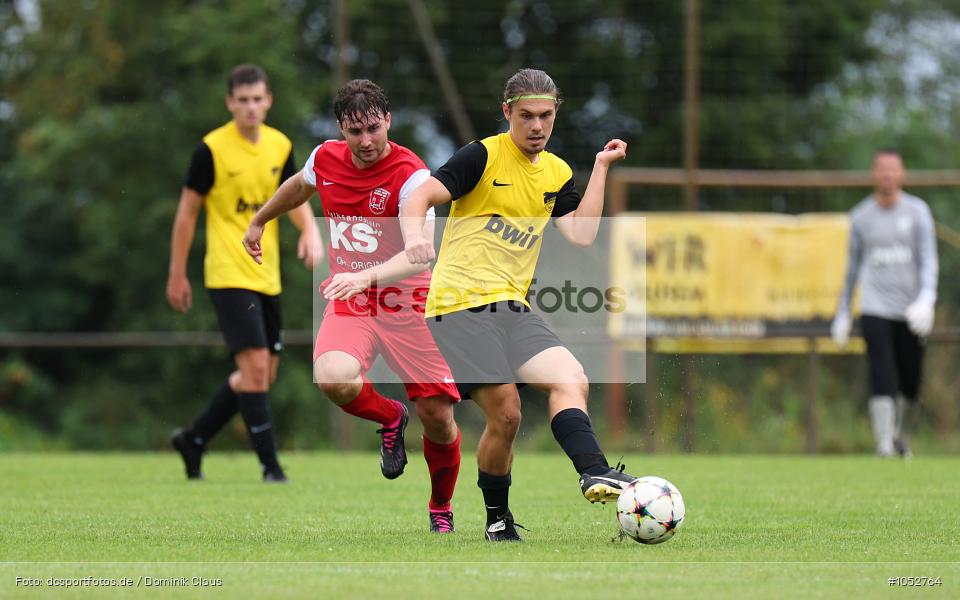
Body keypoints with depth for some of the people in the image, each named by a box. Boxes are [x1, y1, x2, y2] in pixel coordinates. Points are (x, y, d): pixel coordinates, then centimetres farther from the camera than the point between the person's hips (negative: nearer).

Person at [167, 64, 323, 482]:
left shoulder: (280, 146, 7)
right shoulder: (211, 149, -9)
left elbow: (294, 198, 13)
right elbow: (187, 211, -3)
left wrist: (310, 231, -10)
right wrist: (177, 275, -2)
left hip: (267, 276, 7)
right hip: (228, 275, -7)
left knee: (262, 374, 10)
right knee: (255, 365, -15)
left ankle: (193, 439, 26)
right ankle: (270, 464, -9)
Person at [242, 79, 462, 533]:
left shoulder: (411, 176, -18)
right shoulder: (325, 158, -1)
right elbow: (299, 186, 25)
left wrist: (367, 276, -49)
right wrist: (258, 222, 38)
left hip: (405, 303, -3)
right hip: (347, 301, 3)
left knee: (437, 418, -6)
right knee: (333, 378, -29)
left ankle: (441, 509, 25)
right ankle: (389, 418, 7)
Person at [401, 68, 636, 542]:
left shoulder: (556, 173, 14)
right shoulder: (483, 156, -4)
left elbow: (581, 234, 2)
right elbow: (416, 199, -11)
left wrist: (602, 168, 3)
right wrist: (415, 235, -32)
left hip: (512, 307, 6)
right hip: (461, 303, -6)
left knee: (570, 378, -17)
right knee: (505, 414, -13)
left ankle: (592, 472, -33)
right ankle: (497, 520, 3)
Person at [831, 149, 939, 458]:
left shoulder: (917, 211, 3)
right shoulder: (861, 216, 7)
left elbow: (929, 259, -4)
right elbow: (853, 265, 15)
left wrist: (926, 299, -20)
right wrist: (842, 313, 15)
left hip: (910, 312, 0)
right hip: (875, 309, 0)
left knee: (911, 384, 5)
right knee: (882, 378, -15)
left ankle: (902, 437, 28)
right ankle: (884, 445, -15)